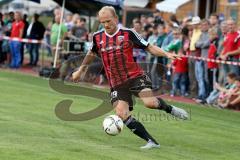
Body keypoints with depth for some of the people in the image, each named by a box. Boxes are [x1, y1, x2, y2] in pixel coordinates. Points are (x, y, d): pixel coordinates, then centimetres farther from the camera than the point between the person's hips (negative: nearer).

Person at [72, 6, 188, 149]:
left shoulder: (128, 33, -5)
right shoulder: (97, 37, 6)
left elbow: (149, 47, -2)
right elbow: (92, 54, 26)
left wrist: (167, 54, -16)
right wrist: (81, 70, 35)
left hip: (135, 77, -3)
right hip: (116, 83, 3)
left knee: (150, 102, -27)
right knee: (121, 114, -16)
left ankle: (170, 109, 9)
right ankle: (151, 142, -10)